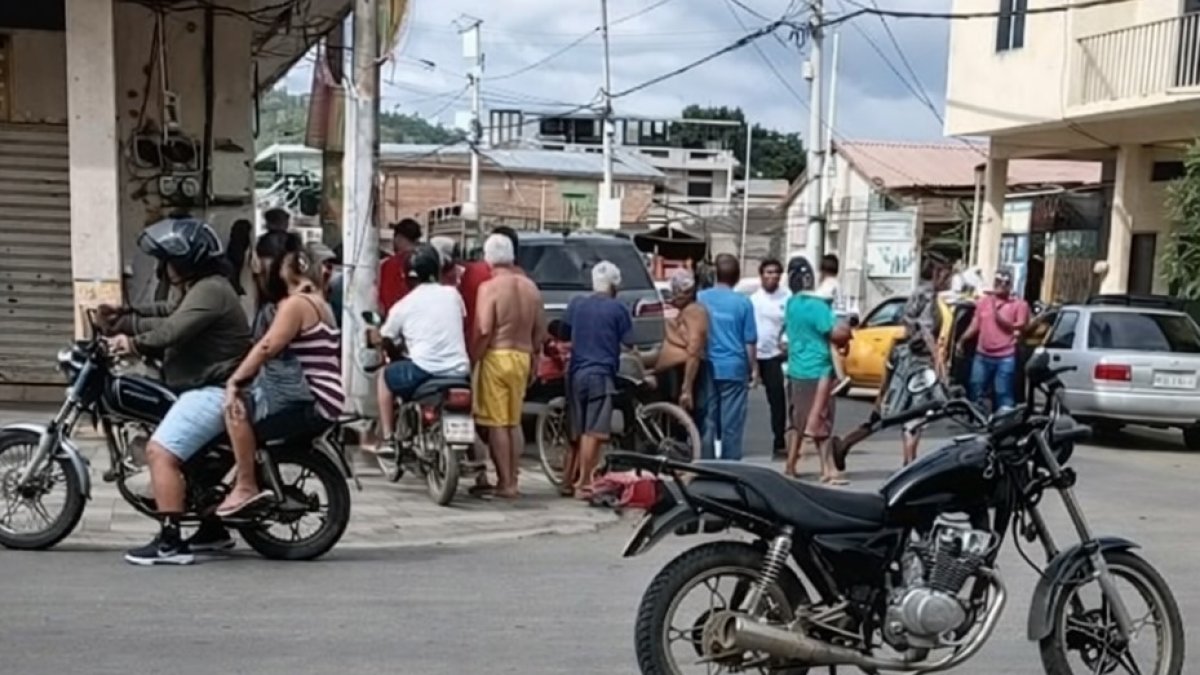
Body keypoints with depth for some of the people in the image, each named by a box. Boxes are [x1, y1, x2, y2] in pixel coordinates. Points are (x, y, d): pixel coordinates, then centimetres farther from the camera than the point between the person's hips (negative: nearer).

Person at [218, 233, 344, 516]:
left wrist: (233, 382, -18)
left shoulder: (295, 304, -12)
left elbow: (266, 348, -21)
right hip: (317, 397, 11)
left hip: (313, 403, -11)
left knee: (235, 405, -19)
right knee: (247, 399, 25)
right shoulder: (313, 298, 19)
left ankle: (246, 487, -10)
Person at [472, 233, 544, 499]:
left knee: (496, 423, -1)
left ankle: (505, 482, 0)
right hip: (522, 357, 6)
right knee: (514, 422, 15)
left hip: (496, 356, -6)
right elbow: (539, 329, 10)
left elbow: (483, 331, -18)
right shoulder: (530, 287, 6)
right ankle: (512, 480, 19)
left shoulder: (489, 287, -12)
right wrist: (534, 357, 21)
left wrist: (473, 358, -8)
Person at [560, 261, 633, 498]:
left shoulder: (576, 303, 8)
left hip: (576, 373, 5)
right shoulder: (617, 308, -4)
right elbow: (630, 346, -3)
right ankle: (584, 484, -5)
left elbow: (563, 336, 17)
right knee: (593, 432, -4)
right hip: (601, 374, -5)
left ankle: (568, 482, 21)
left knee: (576, 432, 15)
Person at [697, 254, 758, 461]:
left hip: (707, 368, 2)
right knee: (731, 423, 2)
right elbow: (750, 341, -3)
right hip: (734, 368, -2)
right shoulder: (742, 302, -7)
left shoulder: (701, 298, 0)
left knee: (707, 420, 9)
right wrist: (753, 368, 9)